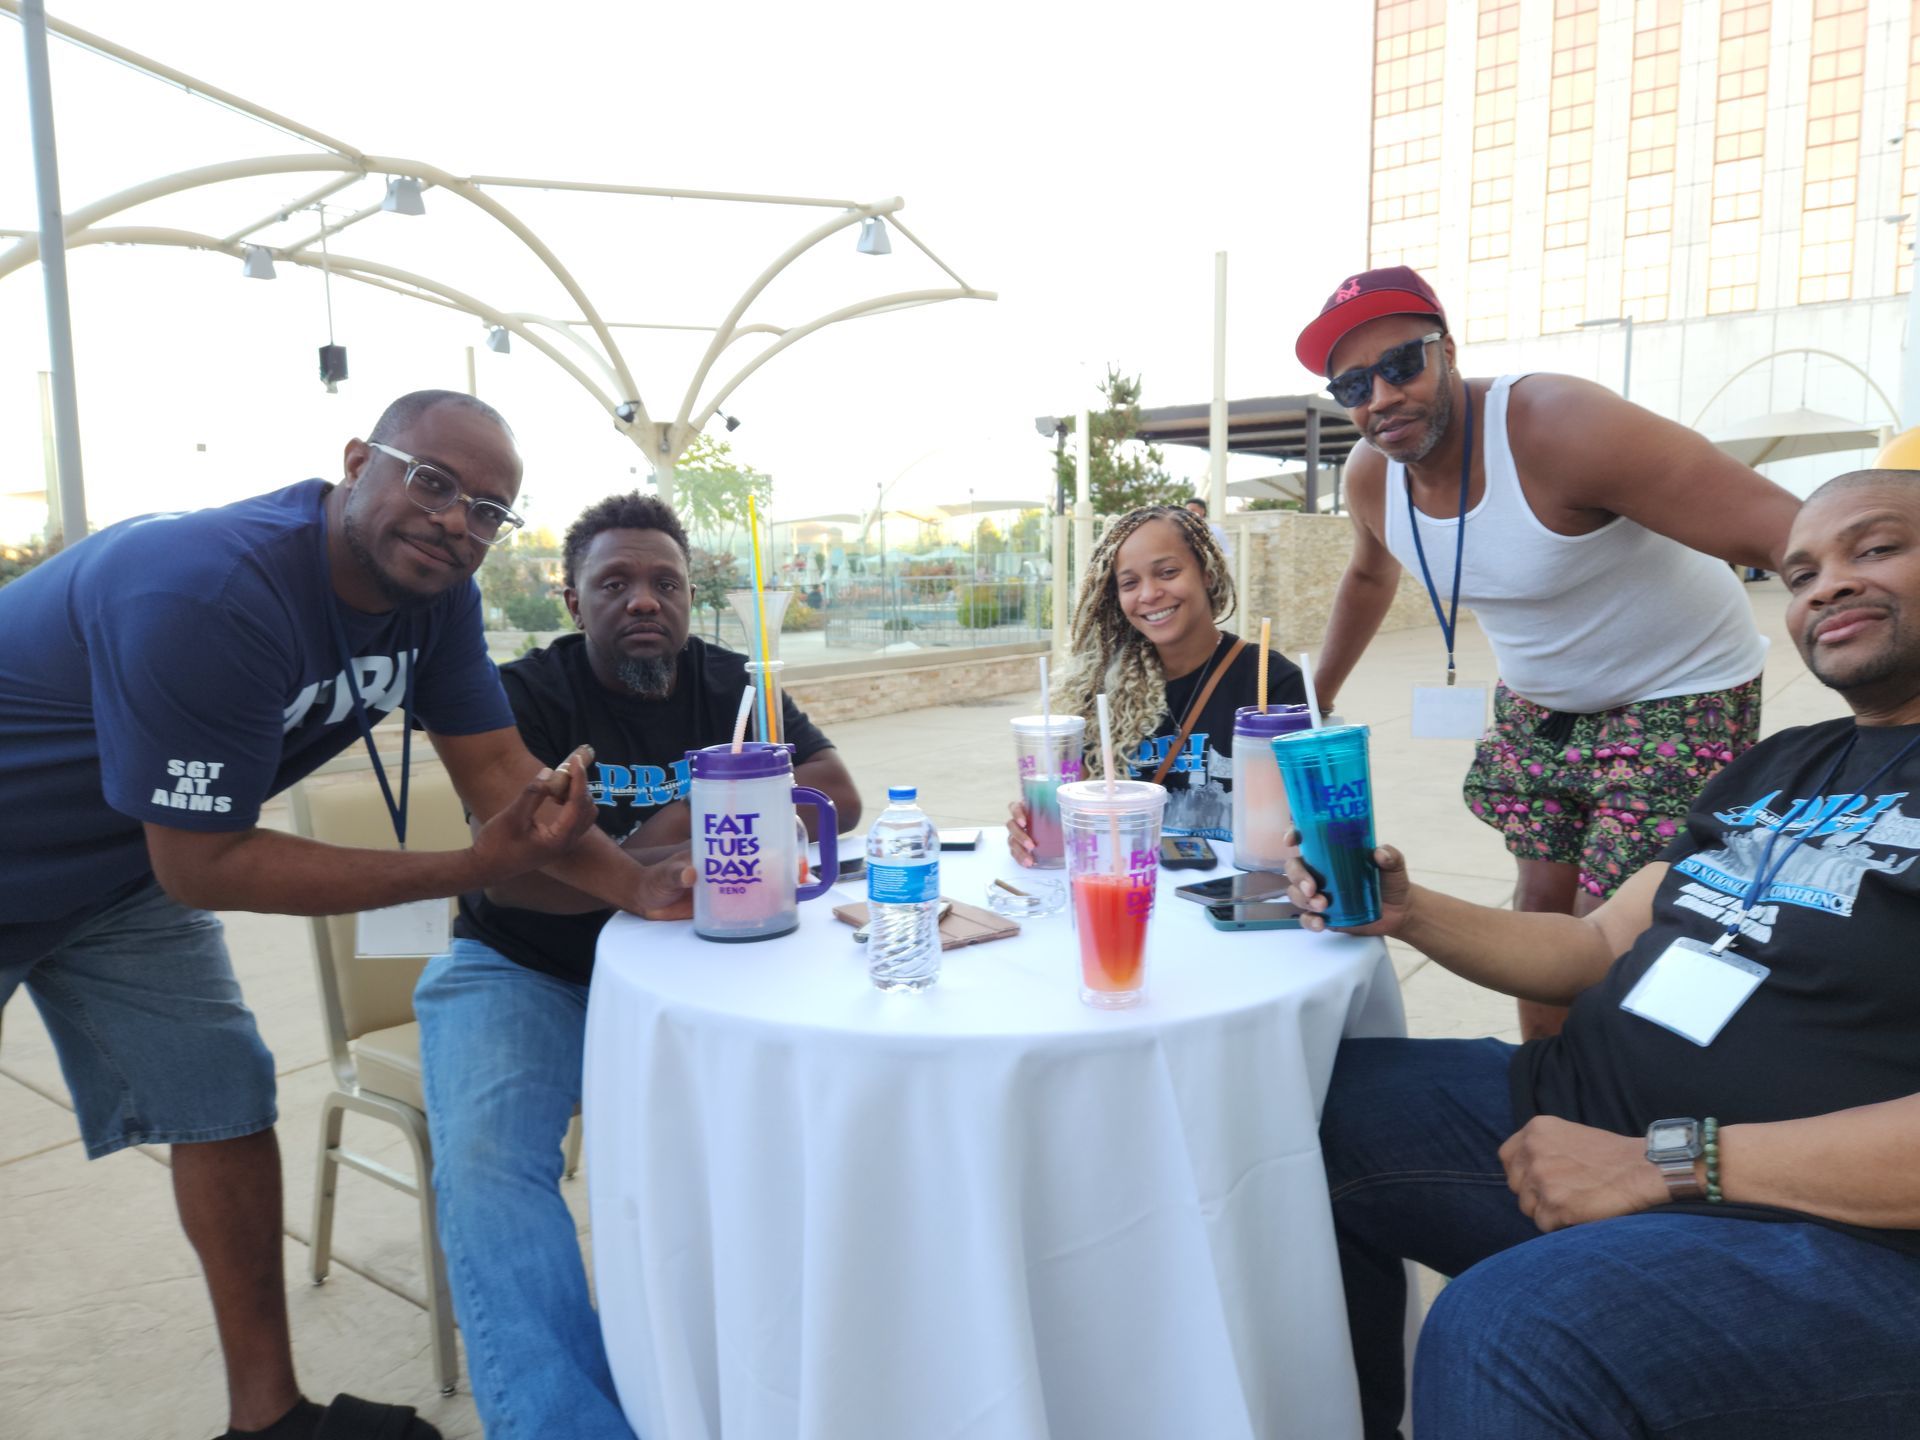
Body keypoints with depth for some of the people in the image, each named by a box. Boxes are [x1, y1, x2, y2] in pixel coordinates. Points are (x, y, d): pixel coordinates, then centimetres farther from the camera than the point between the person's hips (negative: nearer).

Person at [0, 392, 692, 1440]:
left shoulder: (435, 594, -13)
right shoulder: (211, 597, -36)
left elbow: (499, 774, -12)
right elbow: (203, 865, -31)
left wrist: (639, 885, -27)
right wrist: (476, 867, -35)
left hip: (121, 874, 7)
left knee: (225, 1099, 6)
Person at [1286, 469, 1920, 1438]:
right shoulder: (1777, 769, 17)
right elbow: (1601, 948, 18)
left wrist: (1671, 1162, -22)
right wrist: (1405, 912, 2)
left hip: (1838, 1222, -8)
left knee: (1502, 1331, -35)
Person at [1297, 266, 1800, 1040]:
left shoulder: (1561, 428, -32)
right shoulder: (1370, 475, -9)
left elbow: (1781, 529, -38)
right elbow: (1370, 577, 14)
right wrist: (1317, 697, 19)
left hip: (1678, 696, -6)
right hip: (1537, 701, 6)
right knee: (1540, 906, 11)